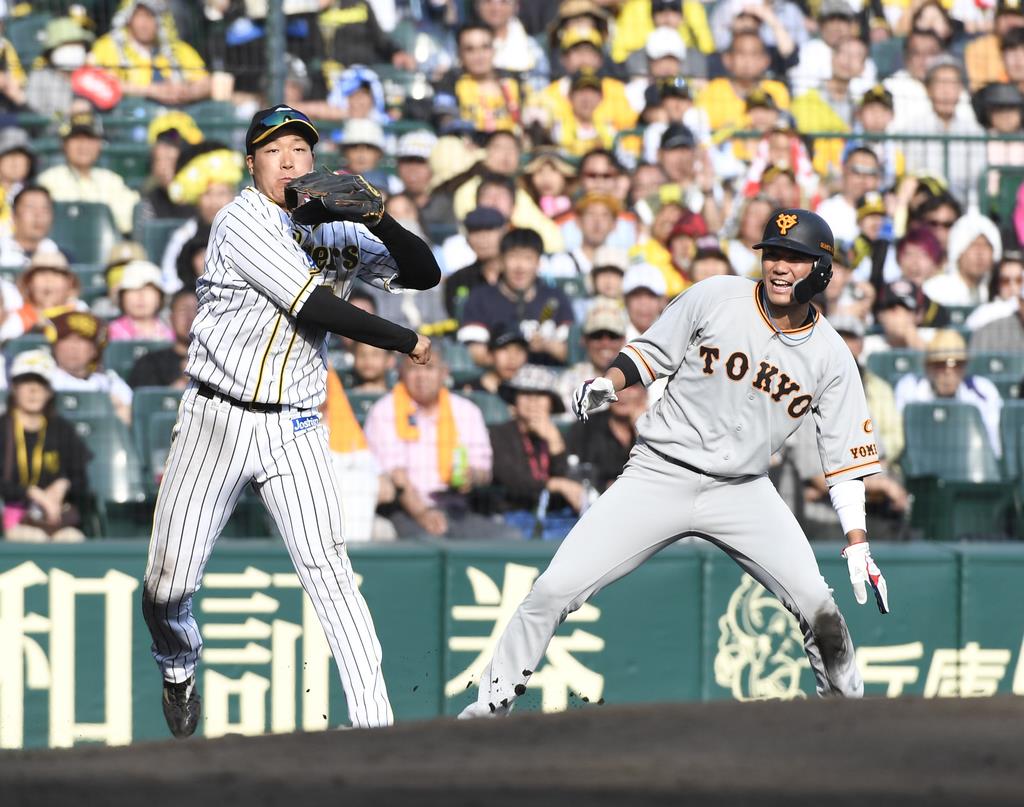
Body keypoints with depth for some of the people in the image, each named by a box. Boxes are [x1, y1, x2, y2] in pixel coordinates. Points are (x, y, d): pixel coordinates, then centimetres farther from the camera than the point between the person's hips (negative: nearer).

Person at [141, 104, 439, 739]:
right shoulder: (243, 222, -9)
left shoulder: (337, 230, 10)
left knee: (327, 567, -15)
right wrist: (407, 343, -8)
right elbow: (314, 307, -16)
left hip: (295, 432, 3)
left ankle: (375, 721, -18)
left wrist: (380, 220, -12)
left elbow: (424, 275, 6)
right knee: (169, 582, -1)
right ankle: (179, 667, 32)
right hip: (217, 421, -3)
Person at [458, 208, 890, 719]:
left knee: (818, 607, -14)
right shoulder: (714, 299, -7)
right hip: (658, 479, -1)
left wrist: (857, 543, -4)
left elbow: (846, 457, 2)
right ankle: (490, 706, 1)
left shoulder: (831, 357, -2)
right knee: (555, 589, -12)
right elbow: (652, 352, 5)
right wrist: (607, 384, -15)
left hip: (742, 490, 1)